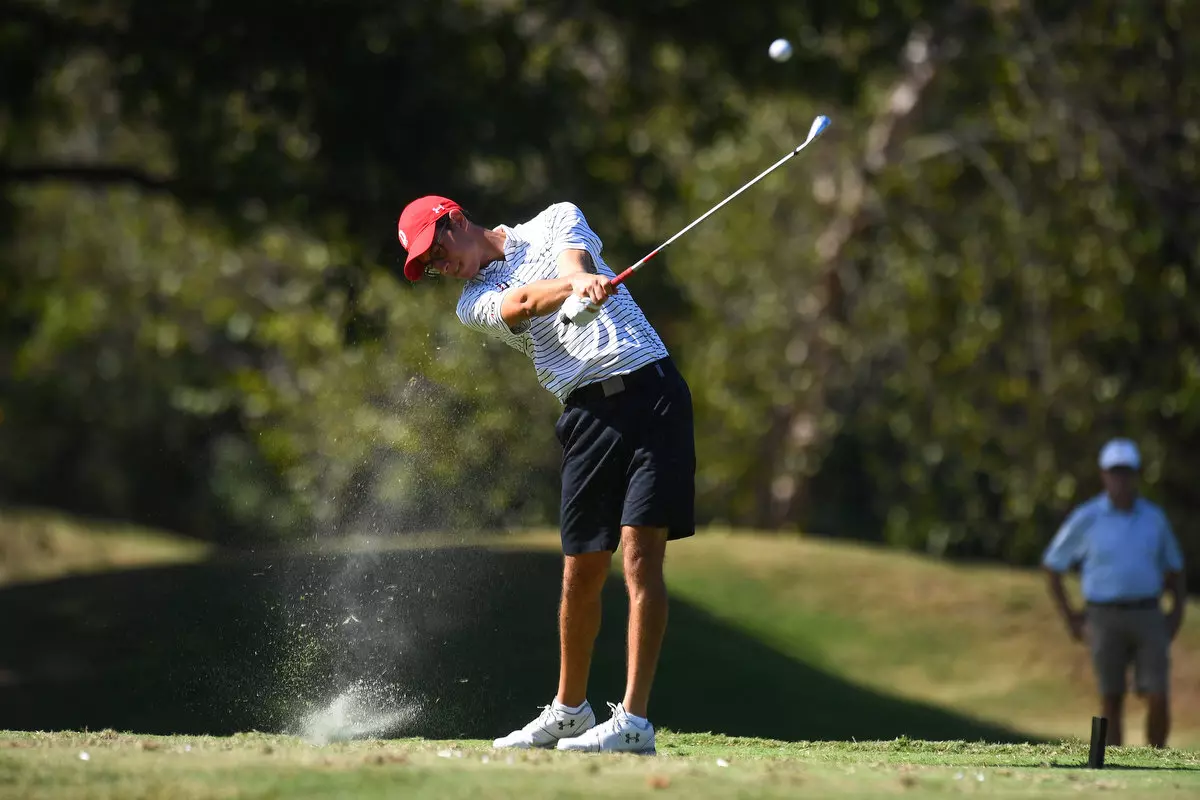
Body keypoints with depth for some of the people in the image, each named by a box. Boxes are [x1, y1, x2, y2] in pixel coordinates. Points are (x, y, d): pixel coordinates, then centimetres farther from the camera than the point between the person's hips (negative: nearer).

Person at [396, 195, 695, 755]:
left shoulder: (557, 220, 13)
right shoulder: (474, 301, 14)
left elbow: (573, 262, -11)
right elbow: (521, 301, -9)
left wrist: (581, 275, -36)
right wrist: (576, 287, -31)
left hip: (649, 388, -4)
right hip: (588, 413, 4)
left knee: (640, 555, -13)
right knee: (580, 573, 5)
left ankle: (634, 722, -17)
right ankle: (569, 710, 26)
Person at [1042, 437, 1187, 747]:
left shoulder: (1154, 518, 4)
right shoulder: (1085, 519, -5)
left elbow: (1174, 566, 18)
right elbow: (1052, 564, 6)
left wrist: (1177, 612, 5)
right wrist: (1069, 617, 2)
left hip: (1147, 618, 2)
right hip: (1105, 620, -2)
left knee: (1158, 700, -7)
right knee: (1111, 703, 0)